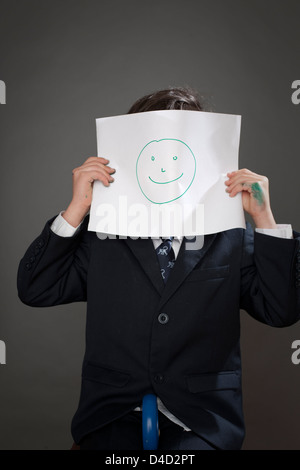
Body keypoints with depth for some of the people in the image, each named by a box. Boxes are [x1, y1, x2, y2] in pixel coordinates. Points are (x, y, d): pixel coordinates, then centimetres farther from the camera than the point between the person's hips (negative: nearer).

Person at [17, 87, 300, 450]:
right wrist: (77, 210, -8)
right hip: (113, 416, 0)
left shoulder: (233, 241, 5)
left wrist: (264, 219, -9)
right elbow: (34, 291, 0)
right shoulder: (102, 235, 5)